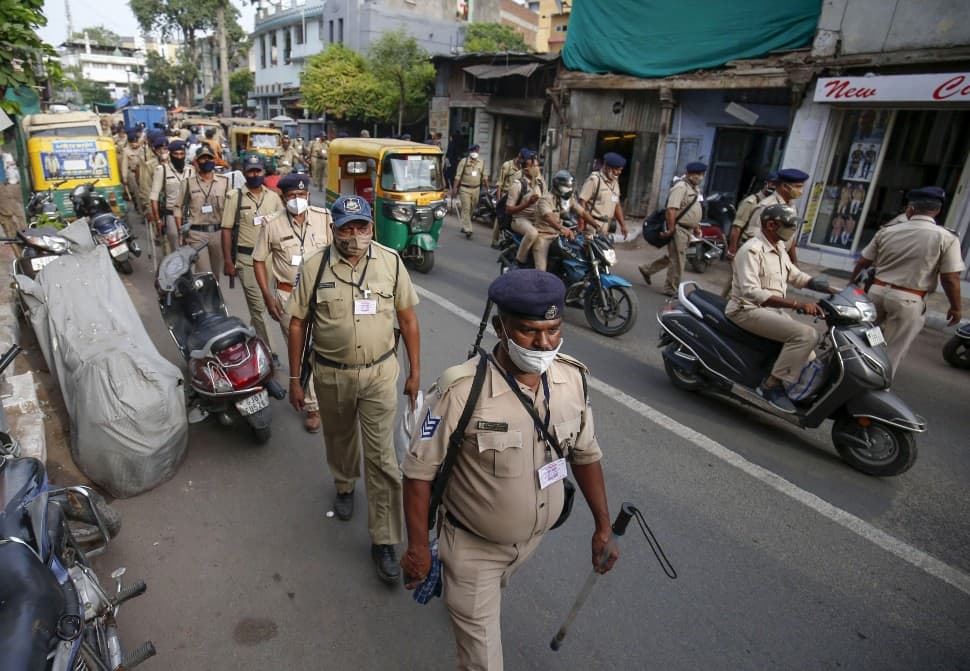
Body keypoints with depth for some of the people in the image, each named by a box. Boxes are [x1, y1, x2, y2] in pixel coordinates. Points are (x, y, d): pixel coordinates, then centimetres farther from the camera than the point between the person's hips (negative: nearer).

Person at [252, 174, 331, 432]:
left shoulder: (324, 218, -2)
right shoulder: (272, 224, -4)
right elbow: (259, 260, 4)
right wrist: (267, 296, -2)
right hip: (288, 296, -1)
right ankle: (312, 406, 17)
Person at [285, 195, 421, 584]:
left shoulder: (390, 262, -7)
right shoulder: (314, 267, -9)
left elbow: (407, 318, -1)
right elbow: (297, 323, -2)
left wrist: (414, 372, 0)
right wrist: (295, 379, 0)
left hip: (379, 374, -1)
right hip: (331, 375, 1)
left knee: (381, 457, 1)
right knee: (339, 439, 24)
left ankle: (384, 540, 14)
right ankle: (344, 485, 56)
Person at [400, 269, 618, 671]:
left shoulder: (573, 378, -16)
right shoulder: (461, 391, -32)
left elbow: (586, 453, -2)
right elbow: (419, 471, -20)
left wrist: (603, 526, 2)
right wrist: (418, 547, -14)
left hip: (535, 537, 6)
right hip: (473, 546, -5)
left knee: (492, 591, 36)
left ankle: (458, 596, 68)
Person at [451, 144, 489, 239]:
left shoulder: (481, 162, 9)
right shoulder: (463, 161, -3)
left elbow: (484, 177, 14)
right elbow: (458, 176, -6)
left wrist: (488, 189, 8)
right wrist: (454, 188, -14)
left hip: (476, 189, 4)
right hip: (465, 189, -4)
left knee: (471, 209, 12)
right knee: (466, 209, -9)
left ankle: (464, 226, 29)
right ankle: (467, 229, -12)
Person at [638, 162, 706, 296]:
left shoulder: (695, 188, 15)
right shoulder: (681, 187, -16)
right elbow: (671, 209, -25)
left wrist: (696, 226, 23)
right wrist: (671, 229, -26)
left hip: (688, 230, 10)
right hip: (679, 229, -10)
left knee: (672, 257, 18)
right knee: (677, 261, -2)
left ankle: (647, 269, 32)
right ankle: (671, 290, 9)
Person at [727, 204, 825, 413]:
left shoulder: (778, 248, 12)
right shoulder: (752, 250, -18)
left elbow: (794, 275, 22)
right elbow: (750, 291, -30)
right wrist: (798, 304, -36)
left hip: (773, 309, 10)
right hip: (748, 310, -10)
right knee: (806, 334, -23)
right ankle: (772, 385, -18)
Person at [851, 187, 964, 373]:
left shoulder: (887, 231, 1)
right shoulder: (947, 239, -8)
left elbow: (862, 263, 8)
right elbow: (950, 279, -10)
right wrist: (955, 307, 4)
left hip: (877, 291, 3)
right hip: (908, 300, -3)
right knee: (892, 353, 8)